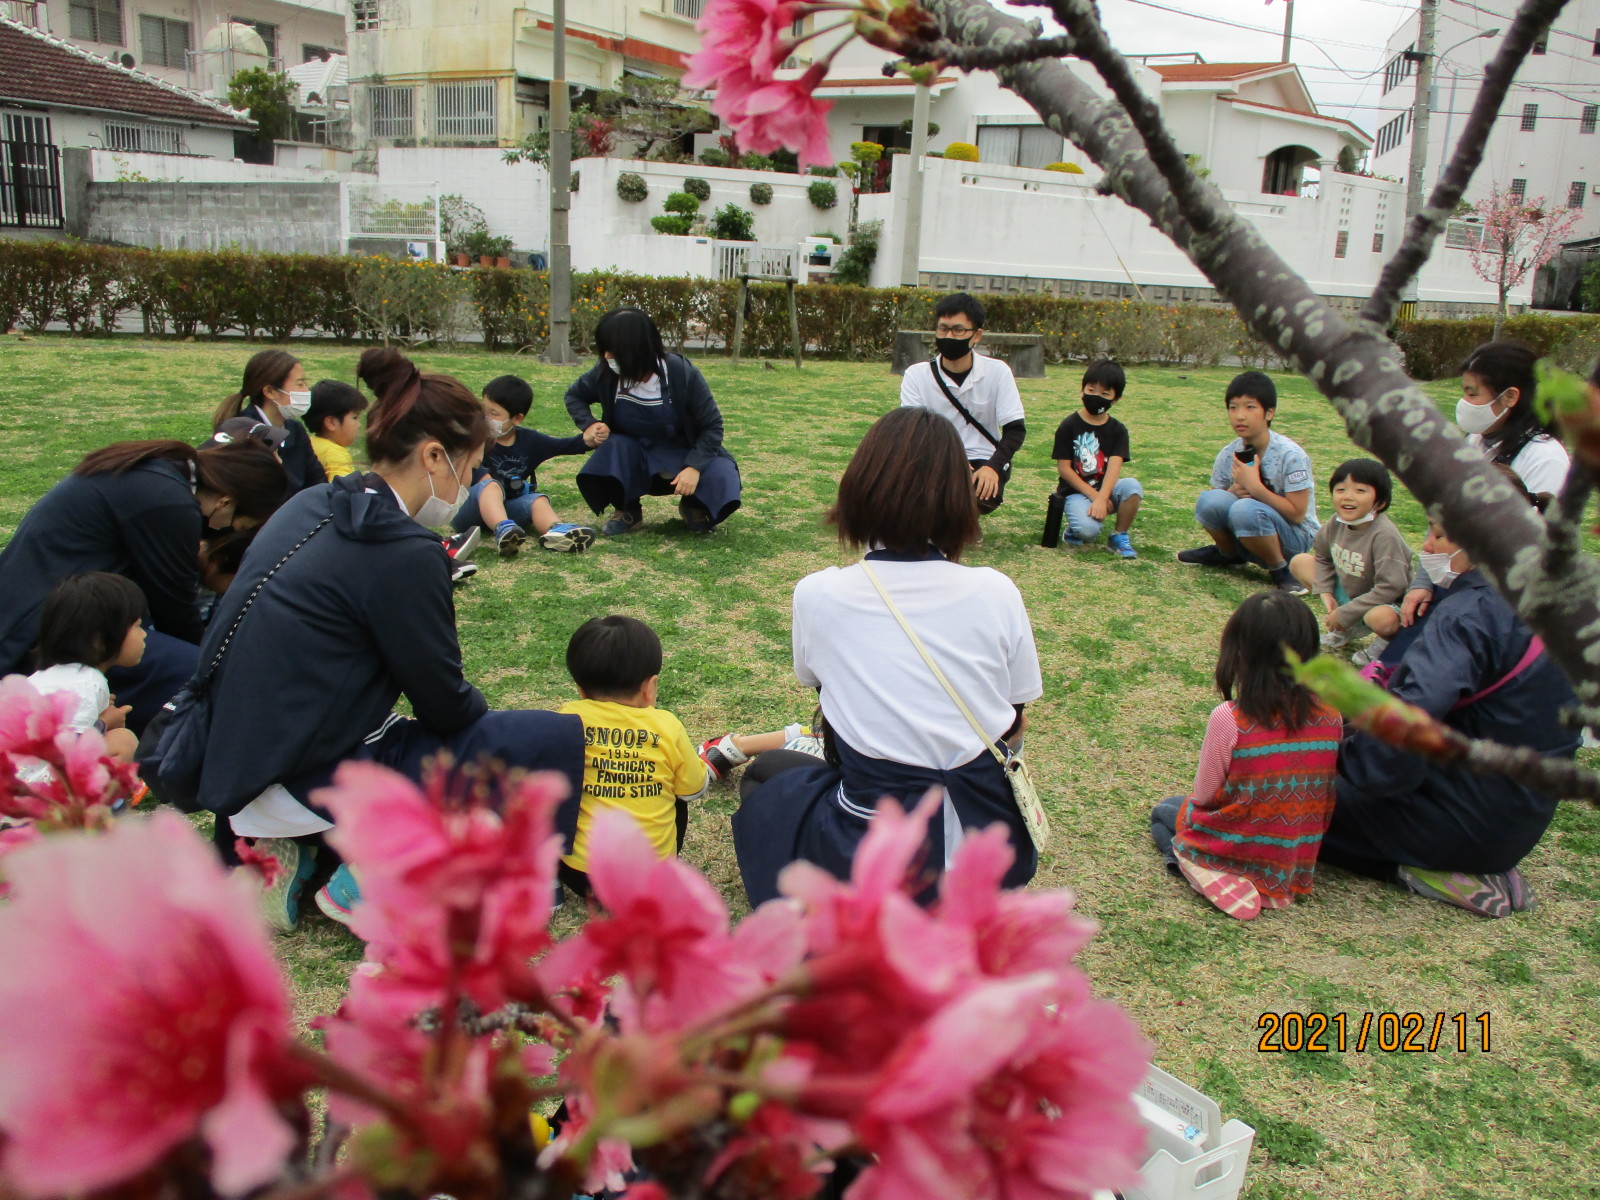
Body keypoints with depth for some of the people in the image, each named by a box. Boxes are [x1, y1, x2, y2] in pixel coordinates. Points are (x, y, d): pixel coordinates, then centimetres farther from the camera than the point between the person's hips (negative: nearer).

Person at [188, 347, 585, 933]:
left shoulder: (312, 507, 6)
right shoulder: (402, 553, -20)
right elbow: (445, 704, -10)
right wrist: (478, 710, 11)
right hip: (304, 781, -9)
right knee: (561, 743, -12)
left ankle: (289, 845, 13)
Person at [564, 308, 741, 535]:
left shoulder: (683, 374, -21)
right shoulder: (606, 373, -15)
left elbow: (712, 425, -15)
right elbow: (574, 396, 6)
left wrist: (694, 467, -30)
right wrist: (589, 425, -15)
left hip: (681, 456, -2)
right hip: (631, 459, 2)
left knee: (722, 477, -31)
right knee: (611, 447, -32)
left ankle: (693, 506, 5)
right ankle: (627, 510, -4)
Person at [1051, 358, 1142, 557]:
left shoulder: (1118, 430, 1)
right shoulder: (1069, 426, -5)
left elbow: (1114, 467, -13)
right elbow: (1064, 468, -9)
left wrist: (1101, 499, -30)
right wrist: (1093, 495, -17)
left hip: (1106, 489, 3)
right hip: (1076, 491, -3)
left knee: (1132, 486, -29)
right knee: (1088, 530, -32)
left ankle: (1119, 537, -7)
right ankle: (1075, 528, 7)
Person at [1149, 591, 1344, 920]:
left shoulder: (1229, 719, -25)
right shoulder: (1330, 714, -12)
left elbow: (1204, 796, -13)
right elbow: (1323, 796, 1)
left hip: (1234, 853, -6)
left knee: (1163, 812, 25)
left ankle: (1218, 880, 0)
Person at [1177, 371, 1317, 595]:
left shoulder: (1291, 456, -19)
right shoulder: (1228, 455, -5)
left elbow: (1297, 514, -19)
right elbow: (1213, 507, 0)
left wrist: (1254, 487, -27)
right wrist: (1233, 491, -21)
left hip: (1295, 537, -4)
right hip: (1246, 536, 5)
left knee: (1245, 509, -34)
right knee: (1209, 500, -23)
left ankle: (1281, 569, -9)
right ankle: (1228, 553, 7)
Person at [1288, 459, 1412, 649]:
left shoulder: (1384, 535, -28)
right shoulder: (1337, 522, -9)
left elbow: (1390, 588, -29)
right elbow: (1322, 555, 12)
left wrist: (1344, 614, -24)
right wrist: (1324, 591, -2)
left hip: (1382, 604, -7)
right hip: (1346, 592, 7)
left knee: (1382, 619, -42)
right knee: (1299, 562, -2)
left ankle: (1387, 641, 1)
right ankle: (1347, 628, 5)